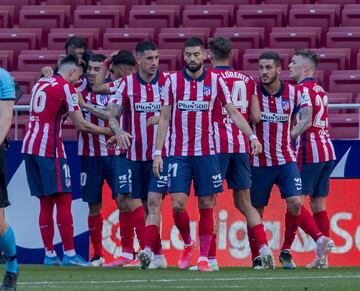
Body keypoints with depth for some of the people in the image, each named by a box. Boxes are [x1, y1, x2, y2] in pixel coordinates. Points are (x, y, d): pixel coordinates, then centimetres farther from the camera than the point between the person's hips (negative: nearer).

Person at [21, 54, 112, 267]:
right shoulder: (66, 88, -7)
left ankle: (49, 254, 8)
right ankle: (69, 254, -6)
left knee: (46, 202, 9)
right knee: (63, 201, -4)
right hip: (50, 149, -8)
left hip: (30, 146, 8)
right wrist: (108, 131, 4)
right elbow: (81, 125, -6)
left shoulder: (41, 83, 16)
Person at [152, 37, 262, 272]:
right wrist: (158, 152, 0)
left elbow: (233, 112, 4)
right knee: (178, 204, -9)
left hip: (206, 153, 0)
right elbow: (164, 118, 5)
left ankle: (204, 258, 7)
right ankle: (188, 244, 17)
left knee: (206, 206, 1)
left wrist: (252, 136, -9)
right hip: (179, 154, 0)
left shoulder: (215, 81, 2)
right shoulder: (173, 81, 2)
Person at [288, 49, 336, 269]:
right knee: (318, 204, 8)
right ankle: (322, 257, 5)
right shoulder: (320, 90, 18)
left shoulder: (303, 88, -9)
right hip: (327, 151, 8)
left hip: (309, 152, -8)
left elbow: (306, 121, -19)